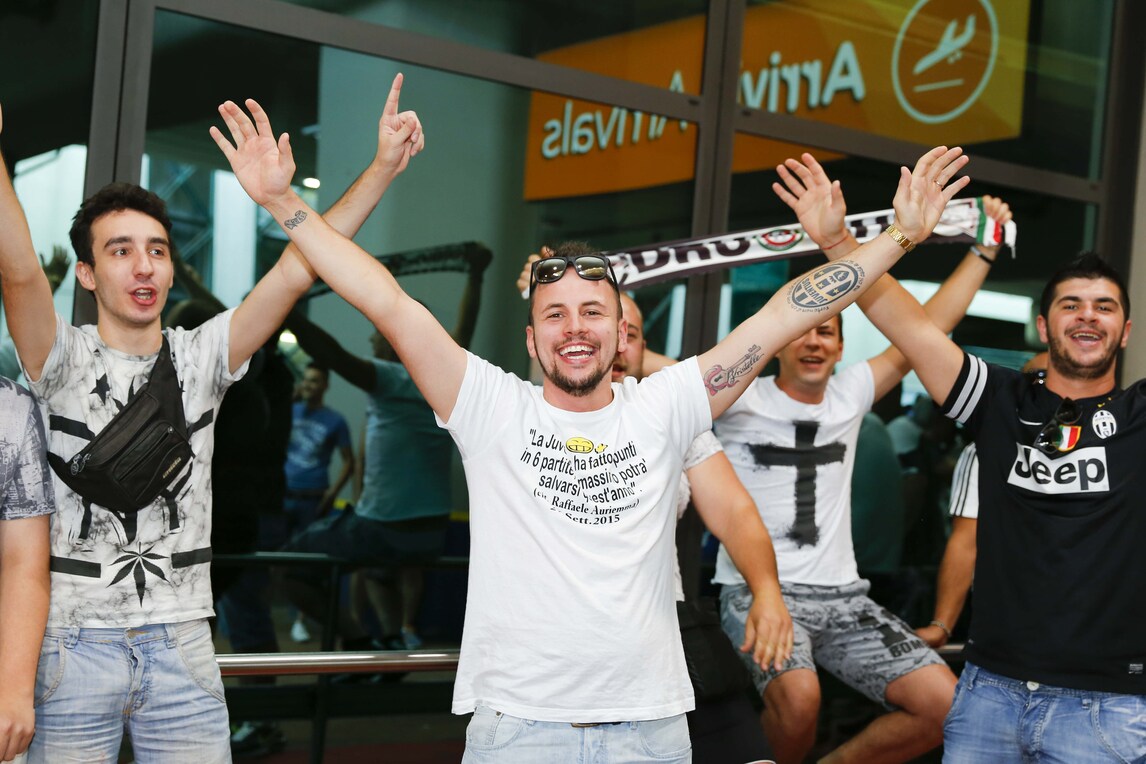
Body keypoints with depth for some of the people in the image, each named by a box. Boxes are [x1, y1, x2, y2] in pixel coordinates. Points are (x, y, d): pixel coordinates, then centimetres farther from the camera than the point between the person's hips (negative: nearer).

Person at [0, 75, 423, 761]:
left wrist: (383, 166, -12)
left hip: (182, 649, 2)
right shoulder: (64, 362, -2)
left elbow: (297, 271, -4)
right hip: (74, 646, -2)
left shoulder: (201, 358, 5)